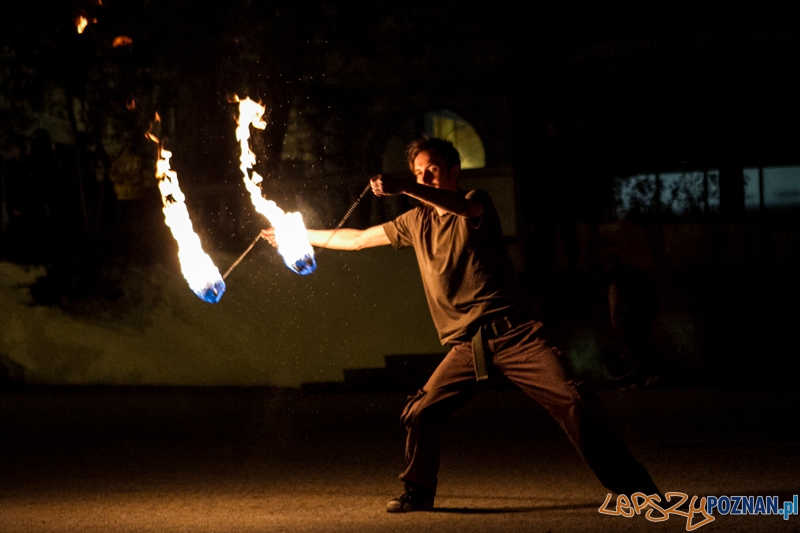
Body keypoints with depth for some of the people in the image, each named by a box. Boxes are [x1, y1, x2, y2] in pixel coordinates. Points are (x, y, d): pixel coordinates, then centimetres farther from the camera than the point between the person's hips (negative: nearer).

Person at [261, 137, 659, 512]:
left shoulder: (477, 204, 0)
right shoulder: (416, 222, 16)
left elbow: (464, 207, -26)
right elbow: (358, 239, 25)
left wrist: (405, 189, -39)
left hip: (514, 335, -5)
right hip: (466, 347, 5)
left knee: (572, 401, -16)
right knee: (420, 414, -6)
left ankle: (633, 487, -13)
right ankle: (417, 492, 16)